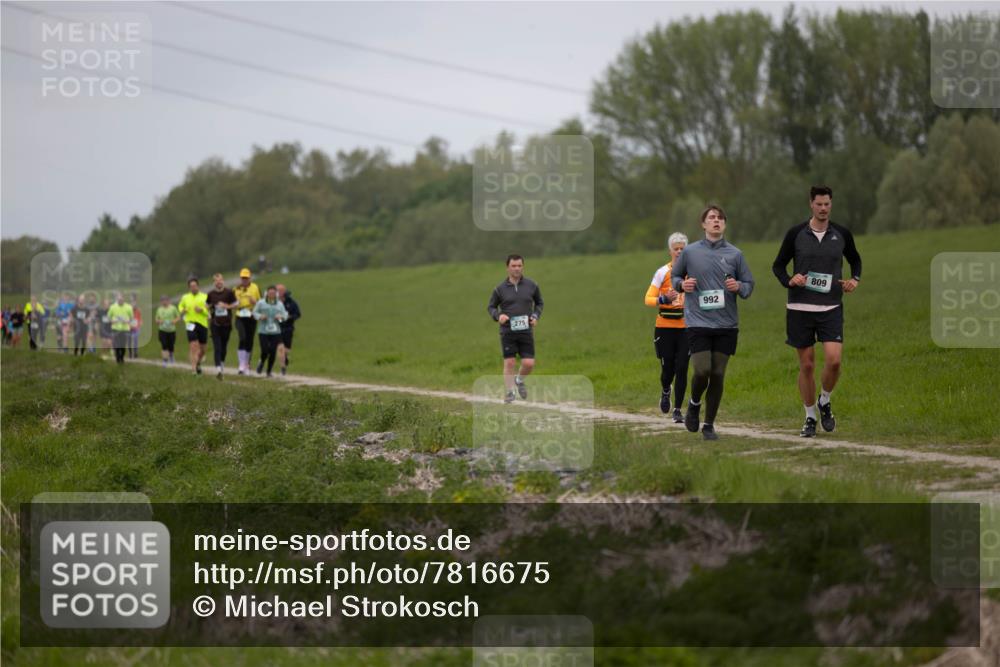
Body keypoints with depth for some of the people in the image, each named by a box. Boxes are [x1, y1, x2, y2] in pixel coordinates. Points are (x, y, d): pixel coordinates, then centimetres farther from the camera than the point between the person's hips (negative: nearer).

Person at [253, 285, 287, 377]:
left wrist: (281, 317, -9)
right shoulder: (261, 303, 4)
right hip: (264, 332, -2)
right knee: (265, 351, -10)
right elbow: (255, 312, 8)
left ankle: (269, 371, 12)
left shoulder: (279, 304, 11)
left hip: (275, 332, 2)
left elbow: (285, 314, 13)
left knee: (273, 352, -3)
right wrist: (260, 316, -11)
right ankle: (261, 363, 24)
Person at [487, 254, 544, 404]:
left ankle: (519, 380, 26)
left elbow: (540, 303, 16)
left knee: (529, 364, -5)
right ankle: (510, 392, 8)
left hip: (526, 331, 1)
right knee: (509, 363, -5)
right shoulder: (500, 289, -1)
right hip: (507, 331, -1)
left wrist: (535, 316, -2)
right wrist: (498, 316, -11)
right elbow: (491, 307, 10)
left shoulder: (532, 285, 2)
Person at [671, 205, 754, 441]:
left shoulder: (735, 254, 5)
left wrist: (738, 287, -10)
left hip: (726, 324, 2)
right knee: (702, 370, -14)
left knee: (718, 375, 2)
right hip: (698, 322, -2)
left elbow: (749, 284, 12)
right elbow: (674, 276, 17)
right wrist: (682, 284, -5)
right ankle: (694, 404, 18)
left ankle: (709, 425, 15)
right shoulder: (690, 252, 3)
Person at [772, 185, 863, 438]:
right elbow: (778, 265, 8)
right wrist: (789, 281, -12)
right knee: (806, 365, 3)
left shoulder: (842, 234, 4)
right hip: (800, 308, 0)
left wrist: (855, 279, 3)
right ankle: (810, 417, 17)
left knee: (833, 360, -16)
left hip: (831, 308, 1)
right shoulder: (796, 234, -1)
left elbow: (855, 260, 23)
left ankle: (825, 401, 13)